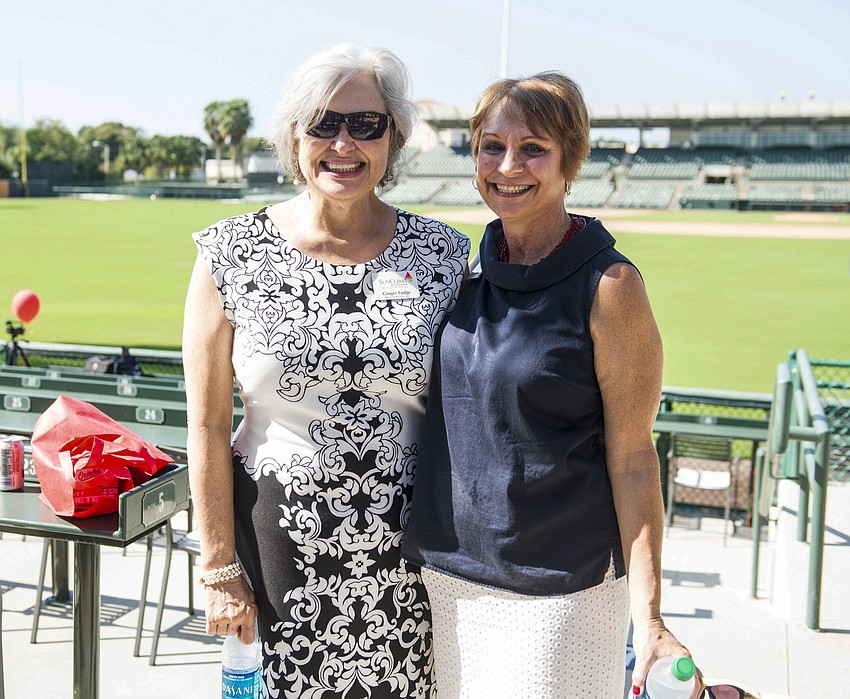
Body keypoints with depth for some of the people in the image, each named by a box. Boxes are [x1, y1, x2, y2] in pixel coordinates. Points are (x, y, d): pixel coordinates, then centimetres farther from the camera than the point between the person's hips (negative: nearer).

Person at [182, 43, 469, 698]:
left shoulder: (442, 253, -3)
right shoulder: (232, 253, -6)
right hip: (281, 537, -1)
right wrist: (220, 569, -2)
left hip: (409, 545, 1)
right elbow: (208, 426, -3)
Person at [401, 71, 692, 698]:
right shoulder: (471, 273, 3)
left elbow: (632, 460, -12)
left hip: (562, 588, -6)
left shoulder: (608, 286, -13)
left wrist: (648, 616, -16)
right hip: (453, 574, 6)